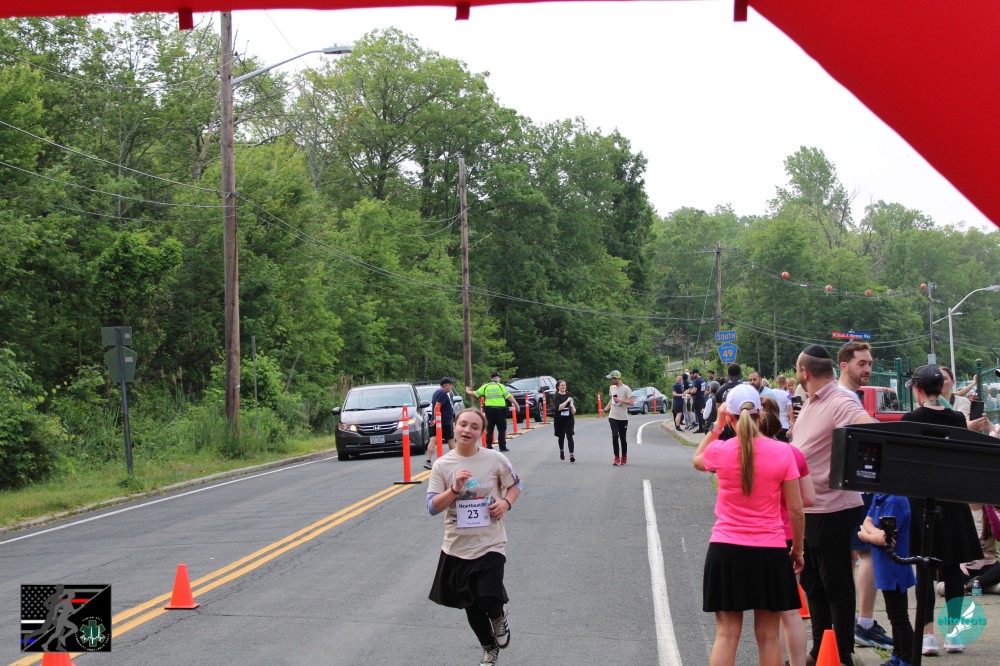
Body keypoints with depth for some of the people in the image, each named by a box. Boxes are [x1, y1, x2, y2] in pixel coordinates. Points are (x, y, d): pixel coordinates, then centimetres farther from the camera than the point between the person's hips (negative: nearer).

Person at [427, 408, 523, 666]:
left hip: (490, 544, -2)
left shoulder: (495, 460, -7)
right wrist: (455, 489, -22)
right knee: (470, 605, 14)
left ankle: (499, 617, 19)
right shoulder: (442, 465, -5)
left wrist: (506, 502, -11)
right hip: (457, 547, 2)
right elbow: (433, 507, -6)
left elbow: (515, 485, 9)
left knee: (488, 599, -19)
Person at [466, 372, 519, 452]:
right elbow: (509, 397, -7)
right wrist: (516, 404, -3)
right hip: (500, 410, -2)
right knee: (502, 430, 4)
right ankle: (502, 447, 2)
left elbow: (475, 394, 6)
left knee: (489, 429, 10)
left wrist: (468, 391, 24)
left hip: (489, 410, 2)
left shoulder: (485, 387, 6)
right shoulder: (501, 386, 0)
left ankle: (489, 445, 8)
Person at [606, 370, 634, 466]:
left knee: (623, 438, 6)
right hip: (613, 417, 4)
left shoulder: (626, 389, -10)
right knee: (614, 436, -11)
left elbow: (631, 402, -15)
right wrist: (606, 410, 20)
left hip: (623, 418, -4)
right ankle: (617, 458, -10)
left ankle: (624, 457, 22)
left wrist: (620, 400, -21)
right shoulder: (612, 388, 9)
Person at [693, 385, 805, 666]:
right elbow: (796, 510, -3)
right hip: (770, 551, 0)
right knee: (768, 636, 8)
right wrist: (797, 549, 9)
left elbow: (697, 461, 21)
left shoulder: (719, 450, -6)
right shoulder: (782, 451, -7)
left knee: (726, 634, 3)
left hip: (726, 550, 0)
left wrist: (716, 426, 20)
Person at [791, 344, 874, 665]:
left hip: (832, 509, -10)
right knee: (812, 583, 19)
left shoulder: (840, 403, -20)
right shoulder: (811, 402, 11)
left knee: (836, 586, 2)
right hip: (806, 508, 10)